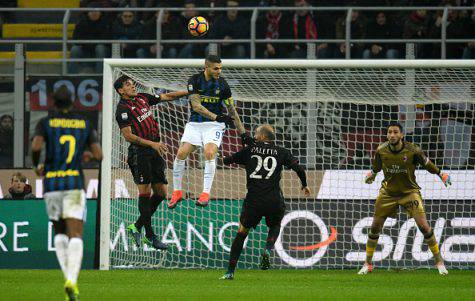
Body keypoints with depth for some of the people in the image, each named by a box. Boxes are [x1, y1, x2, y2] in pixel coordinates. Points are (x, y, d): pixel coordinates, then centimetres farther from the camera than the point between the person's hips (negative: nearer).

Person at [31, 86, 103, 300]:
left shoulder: (45, 123, 2)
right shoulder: (85, 124, 6)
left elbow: (35, 147, -15)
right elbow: (98, 155, 1)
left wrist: (36, 166, 5)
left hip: (51, 184, 1)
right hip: (75, 184, -1)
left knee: (60, 233, 22)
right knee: (76, 236, -7)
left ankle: (69, 277, 6)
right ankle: (72, 281, -31)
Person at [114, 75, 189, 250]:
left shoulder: (142, 98, 14)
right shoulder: (123, 109, -8)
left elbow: (166, 97, 23)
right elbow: (128, 136, -13)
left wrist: (189, 92, 18)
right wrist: (152, 144, -18)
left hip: (154, 152, 8)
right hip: (139, 152, -8)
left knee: (161, 192, 5)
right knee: (145, 191, -9)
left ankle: (137, 227, 15)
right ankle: (149, 235, -4)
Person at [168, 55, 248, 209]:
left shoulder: (222, 84, -5)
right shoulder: (194, 80, -8)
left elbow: (232, 109, 3)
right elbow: (196, 105, -15)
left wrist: (242, 133, 3)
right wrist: (216, 117, -25)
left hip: (214, 125, -1)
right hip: (195, 123, 1)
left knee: (209, 153, -24)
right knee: (181, 153, -10)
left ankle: (206, 194, -21)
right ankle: (177, 192, 7)